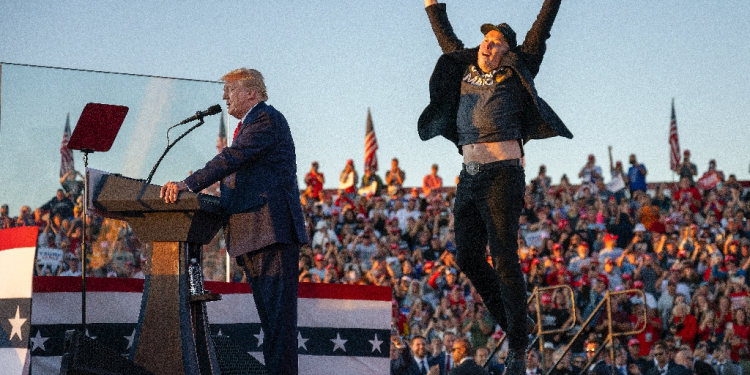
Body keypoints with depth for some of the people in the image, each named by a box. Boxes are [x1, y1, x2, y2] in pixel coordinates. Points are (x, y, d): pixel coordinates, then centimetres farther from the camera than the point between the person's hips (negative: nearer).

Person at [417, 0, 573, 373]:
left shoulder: (514, 75, 3)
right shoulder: (465, 69, 16)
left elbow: (540, 31, 1)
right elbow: (446, 36, 30)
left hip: (503, 175, -6)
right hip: (469, 177, 6)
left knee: (504, 258, -11)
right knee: (468, 257, 6)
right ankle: (511, 327, 20)